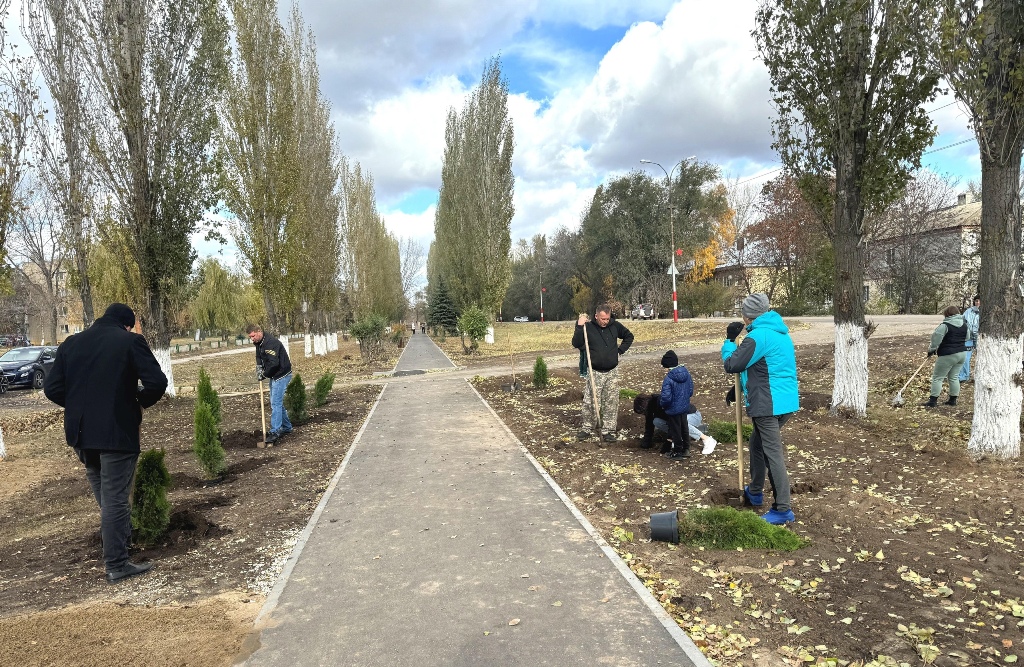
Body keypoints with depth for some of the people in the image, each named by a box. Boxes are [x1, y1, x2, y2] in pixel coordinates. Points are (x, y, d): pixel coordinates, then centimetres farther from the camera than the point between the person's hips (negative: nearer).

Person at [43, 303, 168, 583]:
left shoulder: (71, 343, 7)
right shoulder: (130, 341, -9)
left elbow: (52, 389, 5)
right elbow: (157, 382, -17)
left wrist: (80, 405, 17)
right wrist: (141, 401, 2)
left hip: (80, 433, 6)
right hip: (117, 432, -6)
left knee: (103, 494, 24)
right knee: (115, 497, 1)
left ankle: (122, 537, 42)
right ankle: (116, 565, 7)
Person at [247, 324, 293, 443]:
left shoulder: (271, 343, -25)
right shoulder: (259, 343, 7)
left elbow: (274, 363, -29)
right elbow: (259, 356, 22)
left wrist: (264, 374, -15)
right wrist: (259, 366, 1)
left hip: (281, 375, -10)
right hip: (274, 376, 10)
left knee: (275, 403, -12)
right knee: (277, 402, 17)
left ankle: (275, 432, -10)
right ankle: (286, 427, 30)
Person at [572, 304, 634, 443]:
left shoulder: (615, 326, 1)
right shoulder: (588, 327, -6)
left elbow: (629, 336, 17)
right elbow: (576, 343, -12)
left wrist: (620, 350, 6)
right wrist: (579, 327, -20)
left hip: (612, 372, 2)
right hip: (595, 372, -2)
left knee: (611, 402, 4)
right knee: (589, 402, -1)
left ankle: (608, 430, 12)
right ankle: (586, 428, 13)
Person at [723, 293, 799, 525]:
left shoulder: (758, 336, -15)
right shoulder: (782, 333, 14)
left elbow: (733, 366, -15)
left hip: (768, 405, -10)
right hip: (787, 401, 10)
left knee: (773, 453, -5)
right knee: (757, 443, 22)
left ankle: (783, 509, 0)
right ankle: (755, 492, 35)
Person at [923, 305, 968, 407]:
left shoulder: (945, 325, -16)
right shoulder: (964, 325, 8)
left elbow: (936, 338, -17)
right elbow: (966, 338, 22)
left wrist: (931, 349, -4)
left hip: (948, 355, -8)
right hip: (962, 353, 8)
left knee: (937, 377, -1)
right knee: (954, 377, 16)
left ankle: (933, 401, -3)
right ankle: (953, 400, 18)